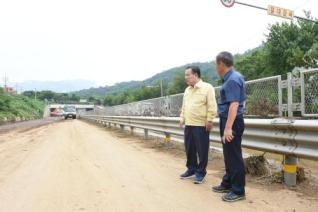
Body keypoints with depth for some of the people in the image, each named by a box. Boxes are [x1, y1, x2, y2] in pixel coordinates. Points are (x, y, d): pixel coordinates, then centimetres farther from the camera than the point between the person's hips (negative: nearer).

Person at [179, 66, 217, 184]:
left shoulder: (207, 87, -7)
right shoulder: (187, 90, 16)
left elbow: (212, 106, -11)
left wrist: (209, 120, -15)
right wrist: (182, 119, 15)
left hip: (201, 125, -7)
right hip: (188, 125, 7)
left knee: (202, 150, 2)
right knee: (189, 149, 13)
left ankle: (200, 172, 16)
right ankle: (191, 169, 29)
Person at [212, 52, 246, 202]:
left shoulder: (233, 79, -17)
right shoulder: (231, 77, 14)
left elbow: (234, 104, -25)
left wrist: (228, 127, -29)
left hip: (232, 122, -10)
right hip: (227, 121, 10)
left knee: (234, 156, -1)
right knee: (228, 155, 18)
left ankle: (238, 191, 11)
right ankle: (227, 184, 32)